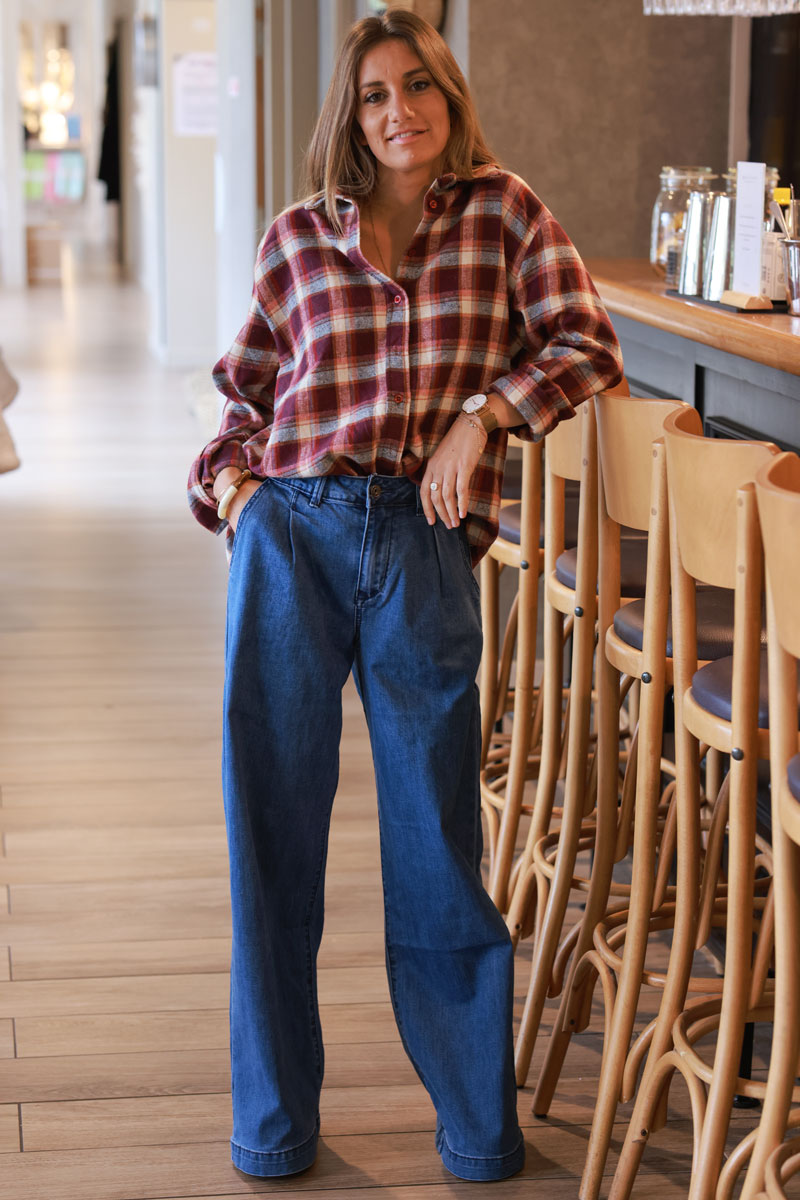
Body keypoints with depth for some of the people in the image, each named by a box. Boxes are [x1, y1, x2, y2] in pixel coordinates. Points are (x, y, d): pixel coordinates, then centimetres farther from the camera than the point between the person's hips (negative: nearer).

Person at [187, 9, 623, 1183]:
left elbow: (586, 343, 0)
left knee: (434, 832, 2)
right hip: (290, 534, 2)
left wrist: (482, 412, -11)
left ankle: (478, 1119, 19)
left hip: (421, 546, -2)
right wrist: (227, 480, 3)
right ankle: (274, 1116, 19)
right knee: (274, 819, 5)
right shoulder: (299, 237, 11)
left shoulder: (501, 213, 7)